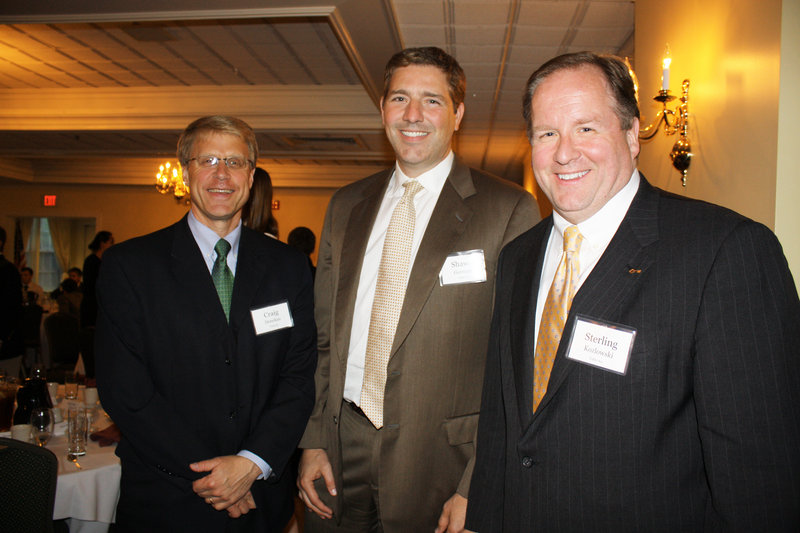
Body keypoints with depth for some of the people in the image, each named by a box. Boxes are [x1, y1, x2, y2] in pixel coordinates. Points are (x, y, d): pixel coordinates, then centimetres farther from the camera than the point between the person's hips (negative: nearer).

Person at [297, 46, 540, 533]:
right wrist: (314, 439, 4)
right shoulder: (346, 206, 7)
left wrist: (477, 488, -13)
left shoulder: (509, 210, -9)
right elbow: (325, 335, 10)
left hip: (440, 460, -4)